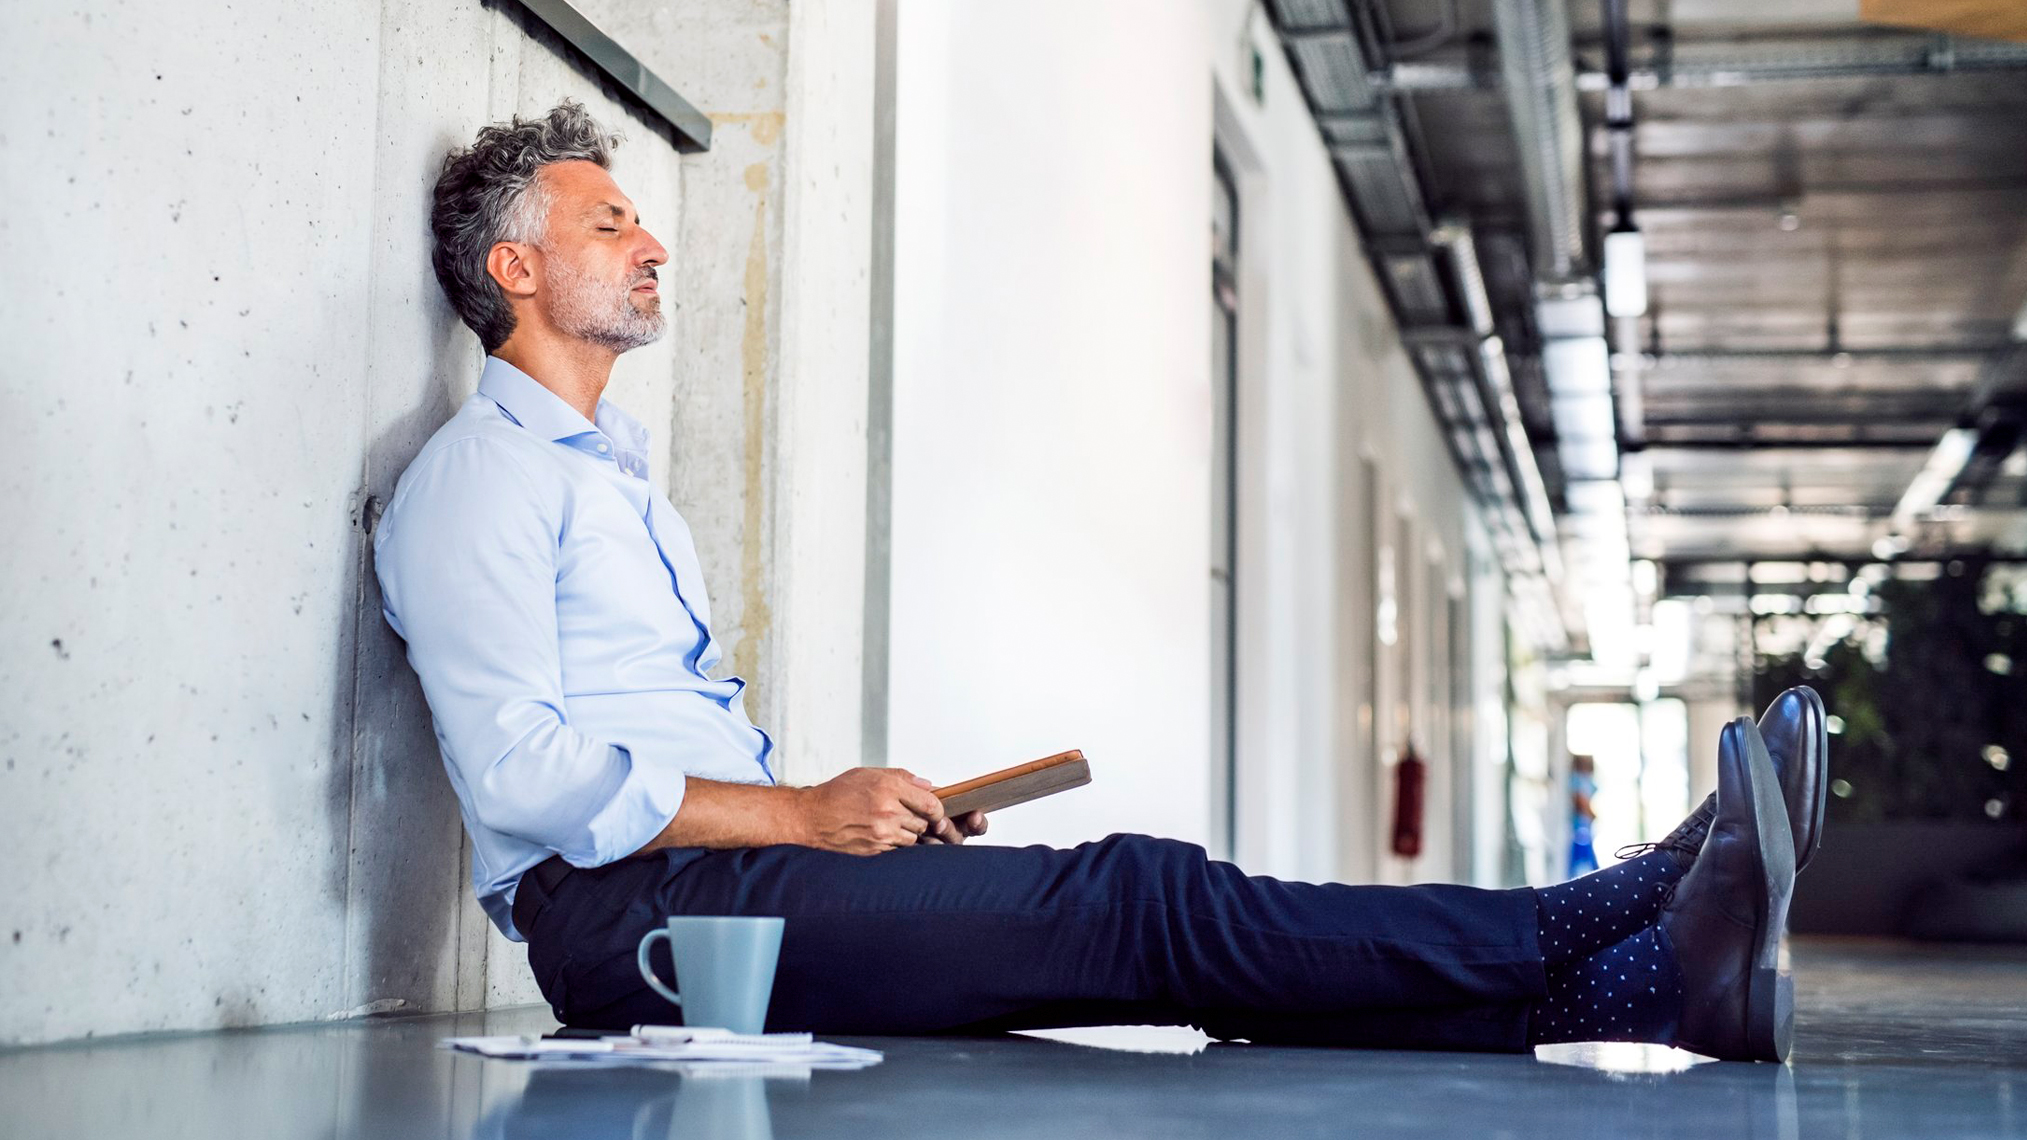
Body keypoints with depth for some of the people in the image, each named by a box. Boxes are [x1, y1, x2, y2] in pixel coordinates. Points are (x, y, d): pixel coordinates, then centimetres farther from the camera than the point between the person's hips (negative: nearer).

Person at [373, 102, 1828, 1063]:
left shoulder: (616, 479, 27)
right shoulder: (479, 479, -3)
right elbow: (523, 772, -16)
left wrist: (870, 816, 10)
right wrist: (805, 816, -15)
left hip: (717, 875, 9)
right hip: (624, 913, -9)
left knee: (1146, 940, -12)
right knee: (1133, 902, -21)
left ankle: (1645, 986, -24)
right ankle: (1637, 929, -26)